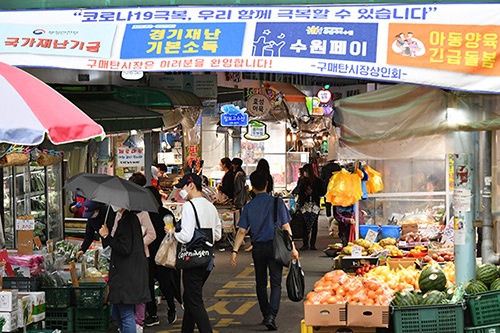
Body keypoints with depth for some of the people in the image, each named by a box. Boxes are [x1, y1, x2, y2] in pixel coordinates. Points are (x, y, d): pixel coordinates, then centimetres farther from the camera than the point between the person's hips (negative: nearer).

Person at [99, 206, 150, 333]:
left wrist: (107, 236, -12)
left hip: (127, 276, -10)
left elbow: (124, 249, -20)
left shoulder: (127, 220, -17)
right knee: (117, 315, 17)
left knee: (126, 316, -5)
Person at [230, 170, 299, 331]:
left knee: (261, 283, 16)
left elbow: (242, 231, -4)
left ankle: (266, 315, 23)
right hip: (275, 246, -2)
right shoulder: (277, 202, -5)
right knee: (276, 283, -2)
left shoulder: (248, 207, -1)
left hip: (258, 248, 2)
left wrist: (235, 251, -1)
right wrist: (293, 248, 2)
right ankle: (271, 316, -18)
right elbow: (286, 227, -4)